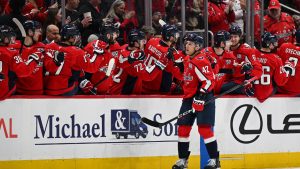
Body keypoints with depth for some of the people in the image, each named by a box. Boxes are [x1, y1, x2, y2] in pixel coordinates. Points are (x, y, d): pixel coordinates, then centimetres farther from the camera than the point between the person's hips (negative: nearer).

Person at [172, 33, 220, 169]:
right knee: (183, 128, 6)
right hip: (189, 97, 9)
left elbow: (208, 80, -22)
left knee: (204, 128, -12)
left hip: (203, 98, -9)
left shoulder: (200, 60, -15)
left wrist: (200, 97, -26)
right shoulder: (188, 60, 14)